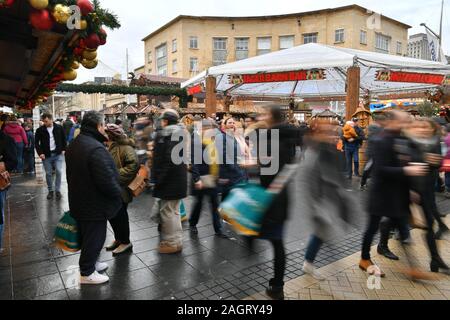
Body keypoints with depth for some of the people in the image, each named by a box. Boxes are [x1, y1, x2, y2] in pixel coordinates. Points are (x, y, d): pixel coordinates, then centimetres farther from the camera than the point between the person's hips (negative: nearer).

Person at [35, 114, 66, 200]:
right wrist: (40, 153, -7)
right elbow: (36, 143, 4)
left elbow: (64, 139, 10)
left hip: (58, 154, -1)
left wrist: (64, 149, 3)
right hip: (46, 155, 1)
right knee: (48, 173, 6)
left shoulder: (59, 128, 0)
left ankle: (57, 190, 4)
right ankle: (50, 191, 20)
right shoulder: (40, 130, -1)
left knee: (59, 171, -9)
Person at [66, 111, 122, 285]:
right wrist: (118, 193, -12)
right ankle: (87, 273, 22)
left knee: (87, 235, 24)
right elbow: (107, 180, -30)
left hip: (79, 202, 10)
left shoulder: (74, 145, 6)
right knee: (94, 237, 7)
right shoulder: (96, 149, -28)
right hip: (94, 205, -10)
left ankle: (90, 262, 41)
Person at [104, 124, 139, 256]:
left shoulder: (126, 148, -18)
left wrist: (117, 176, -26)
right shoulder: (110, 146, 8)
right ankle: (118, 239, 36)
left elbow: (134, 165, -30)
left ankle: (125, 242, 23)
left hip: (120, 189, -8)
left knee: (120, 215, 5)